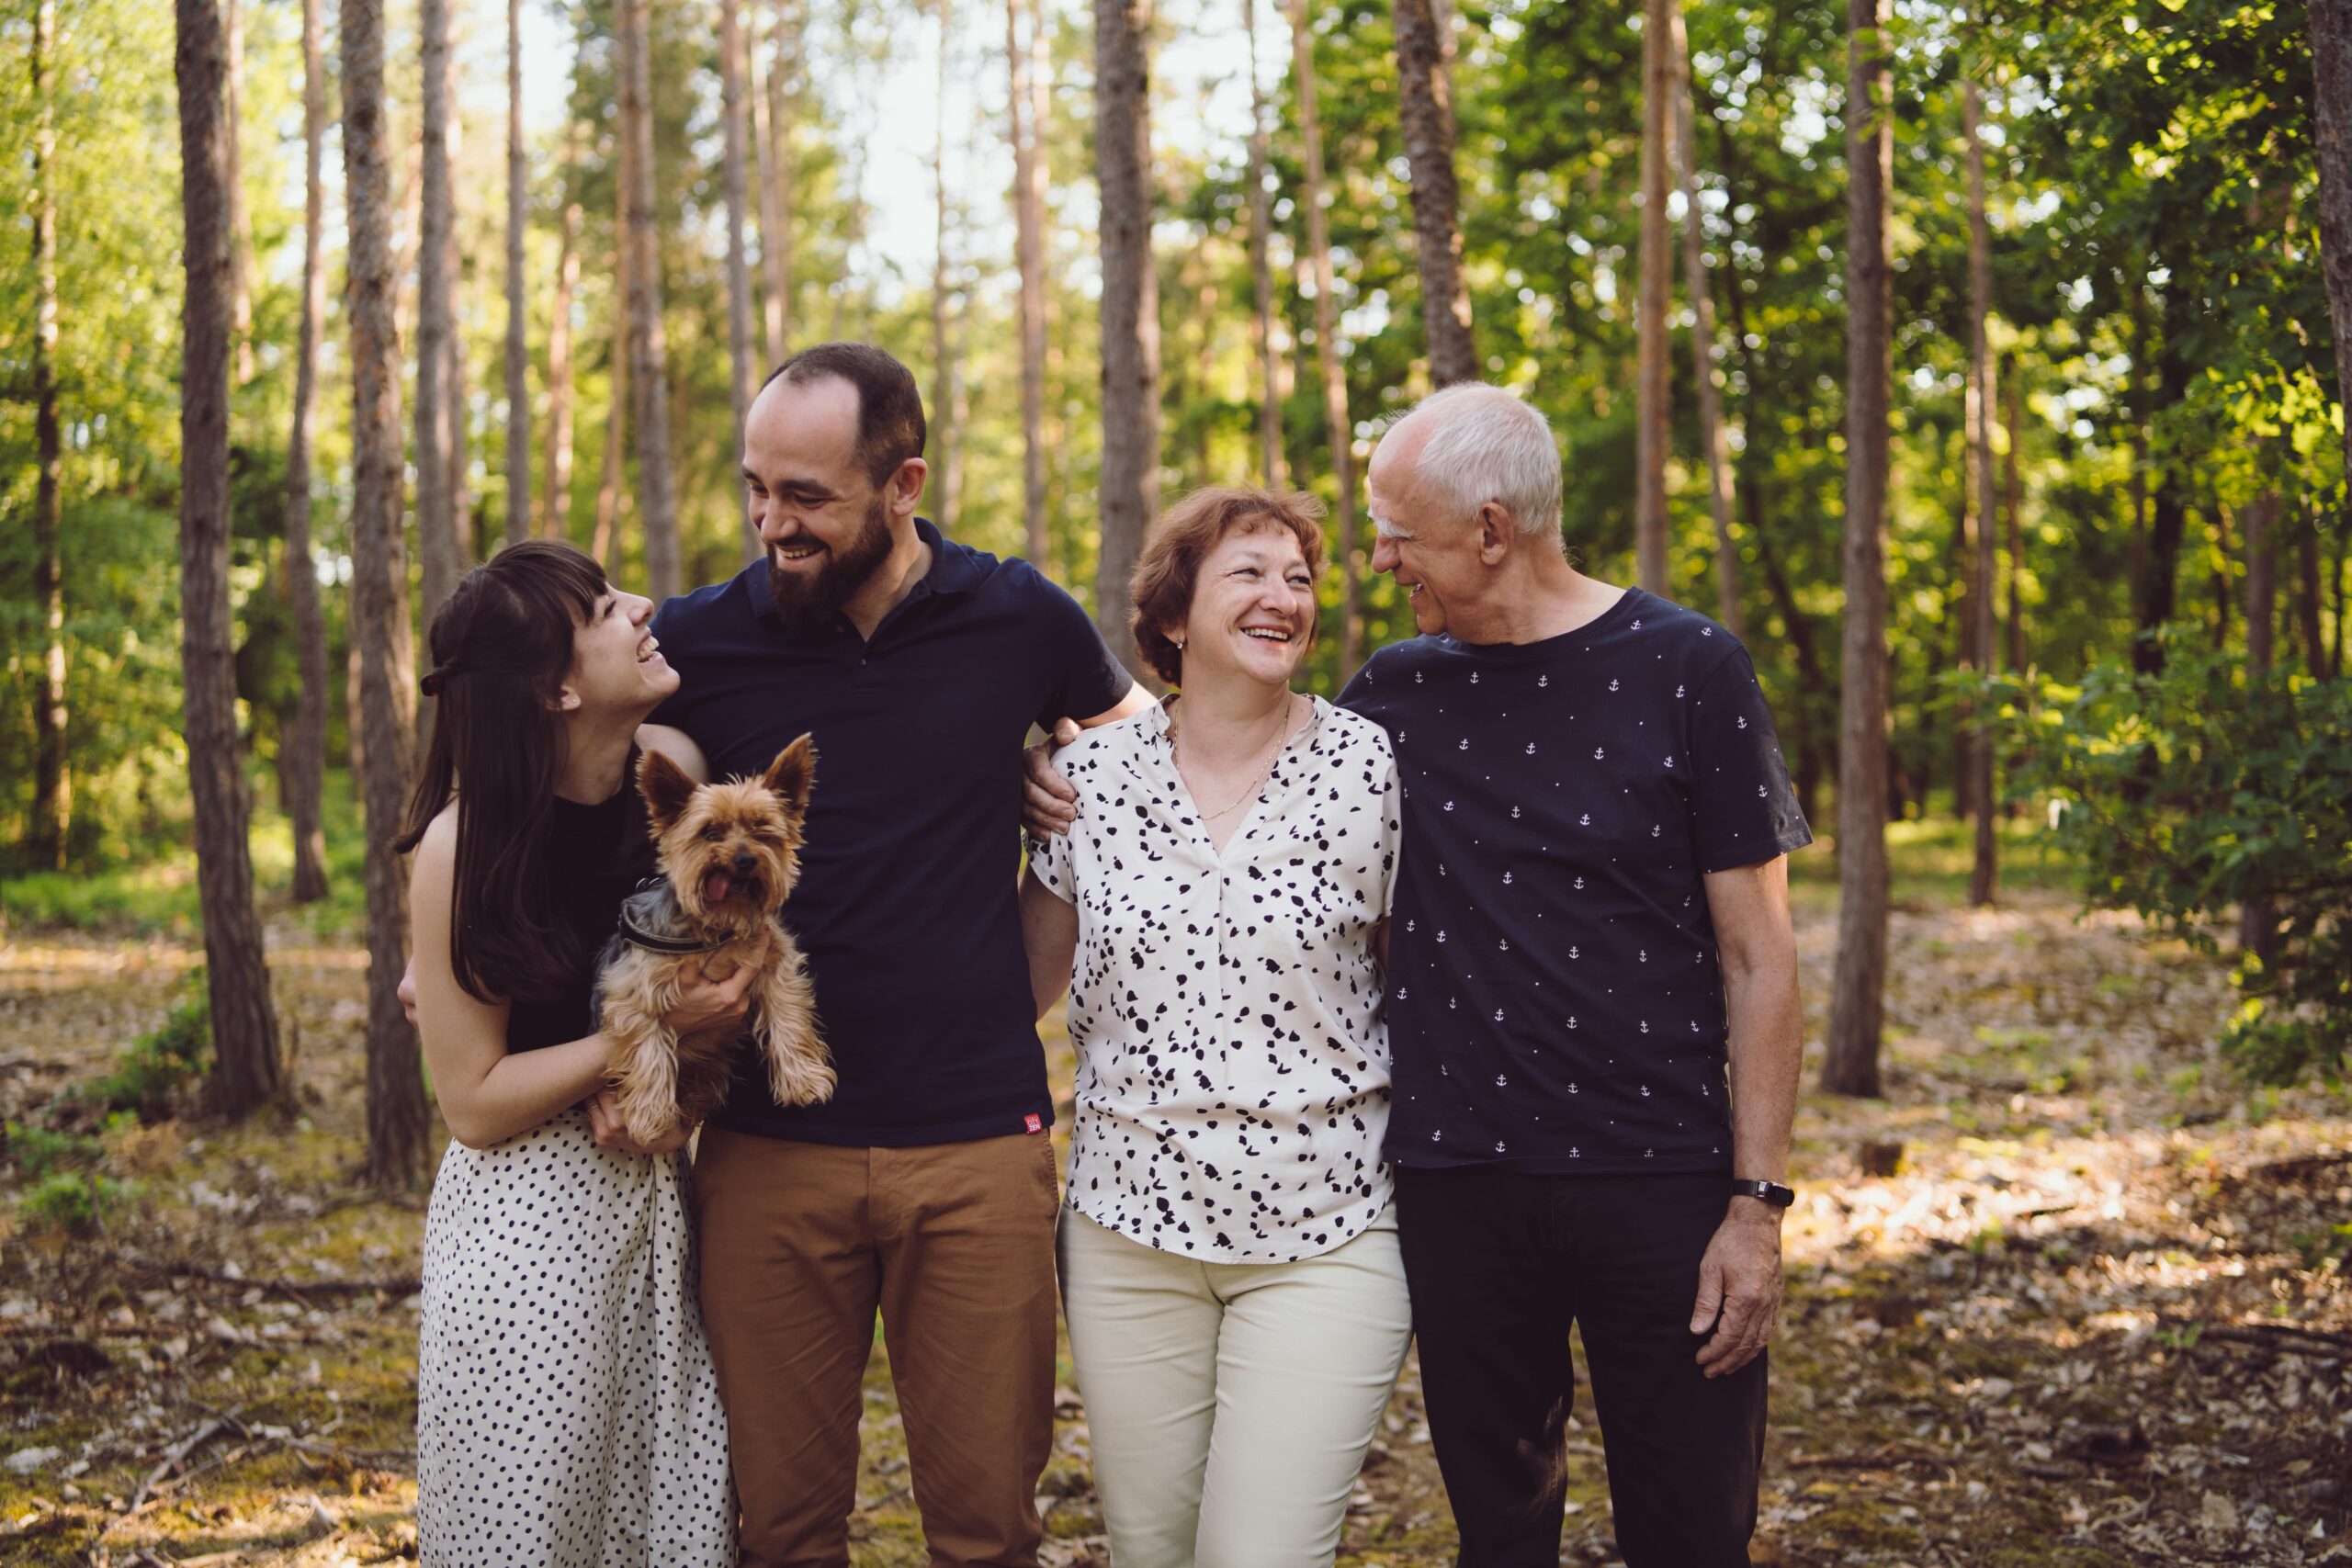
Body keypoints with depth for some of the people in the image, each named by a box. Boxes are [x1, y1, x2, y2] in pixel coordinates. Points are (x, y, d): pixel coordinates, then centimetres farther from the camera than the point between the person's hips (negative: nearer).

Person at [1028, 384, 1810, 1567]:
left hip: (1660, 1186, -3)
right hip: (1458, 1186, 3)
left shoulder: (1685, 671, -5)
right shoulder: (1396, 692, 6)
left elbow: (1758, 959, -4)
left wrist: (1757, 1202, -9)